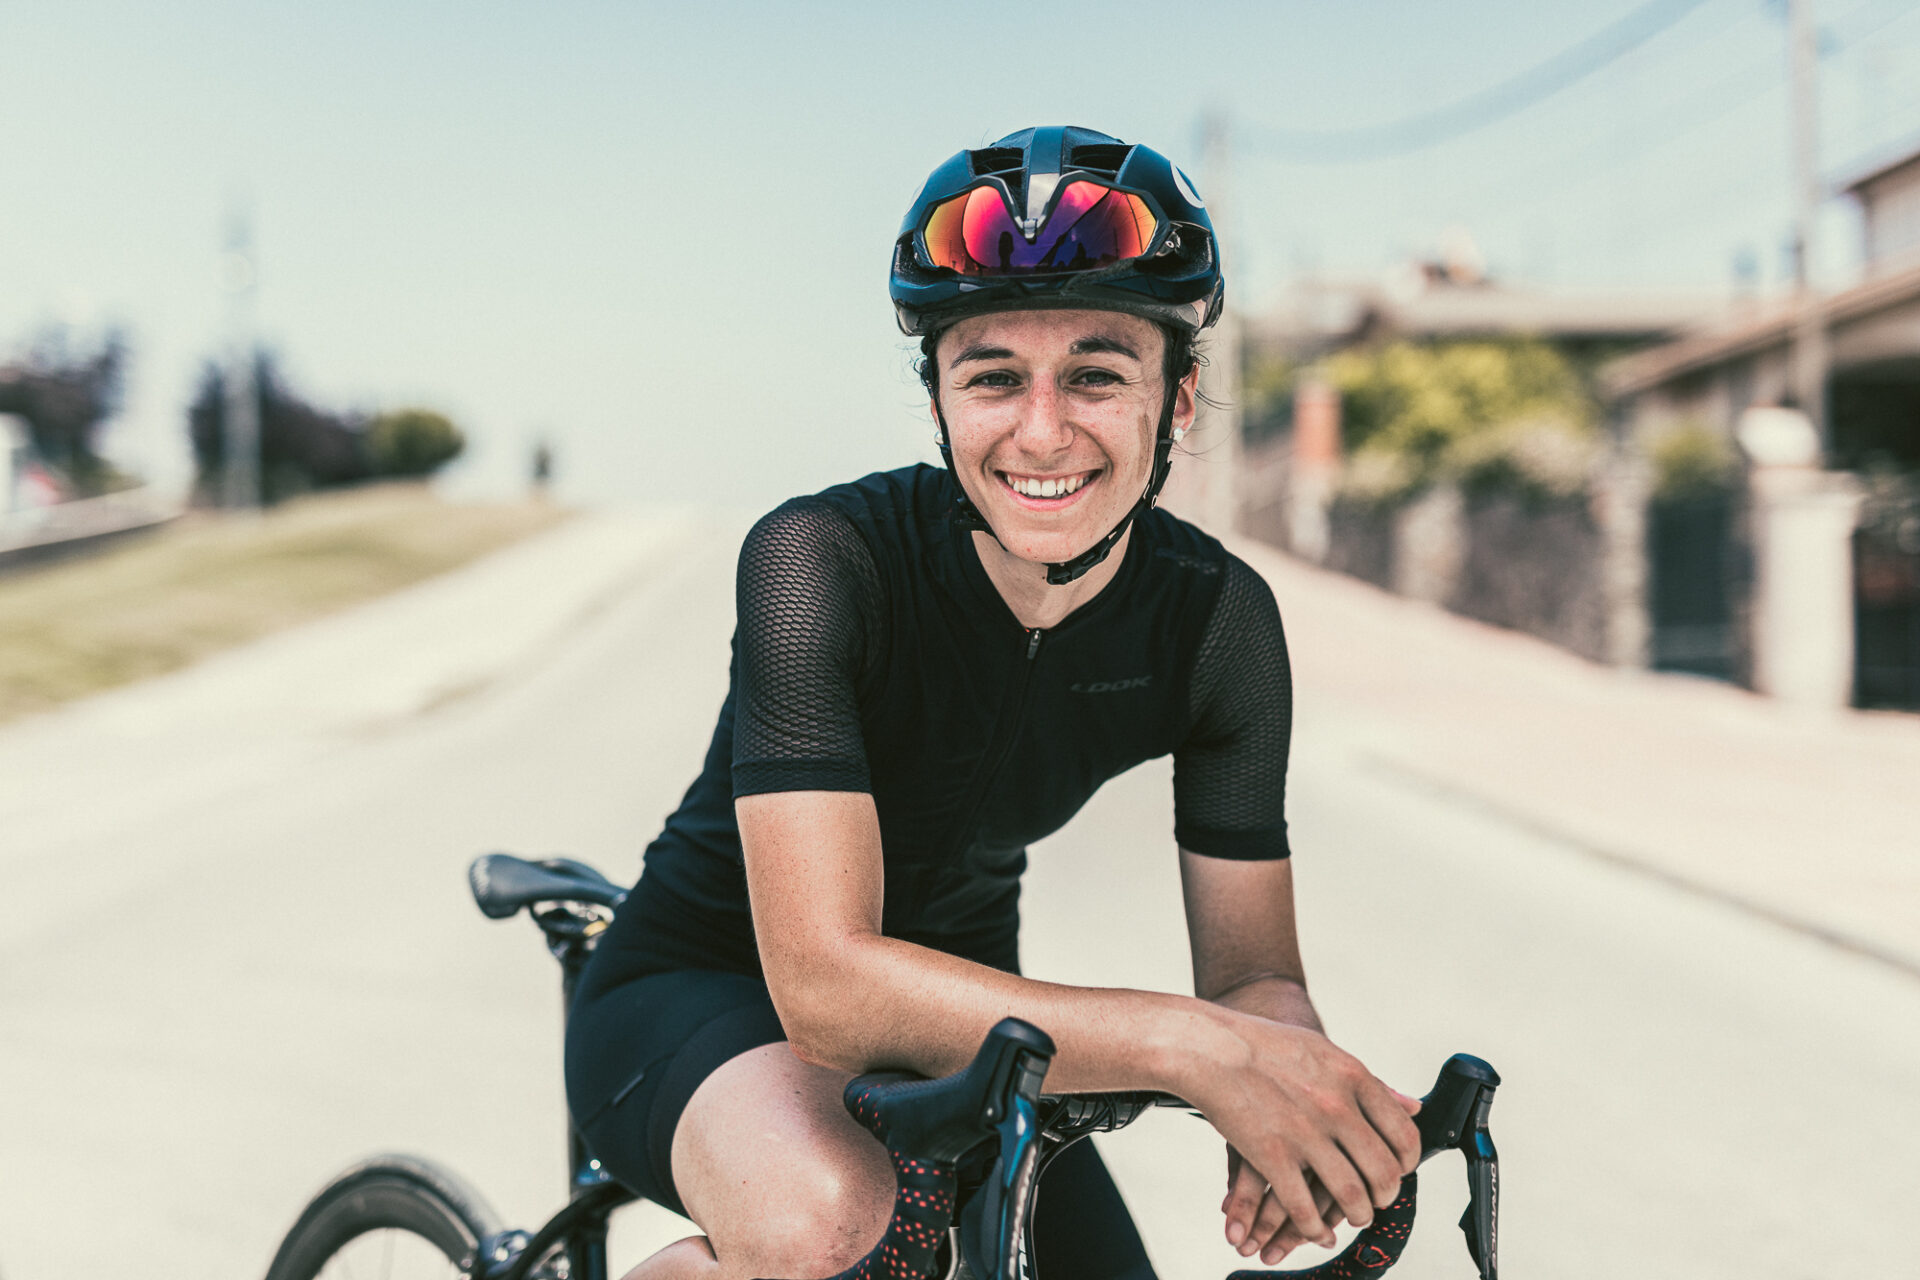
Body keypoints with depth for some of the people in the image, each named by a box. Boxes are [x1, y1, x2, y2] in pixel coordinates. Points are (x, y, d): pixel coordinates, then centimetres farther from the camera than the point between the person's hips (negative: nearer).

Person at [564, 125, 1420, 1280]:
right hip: (703, 999, -5)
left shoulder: (1221, 620, -15)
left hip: (954, 1029, 5)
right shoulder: (819, 562, -29)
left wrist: (1292, 1073, -34)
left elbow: (1255, 972, -9)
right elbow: (827, 982, -36)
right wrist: (1192, 1046, -45)